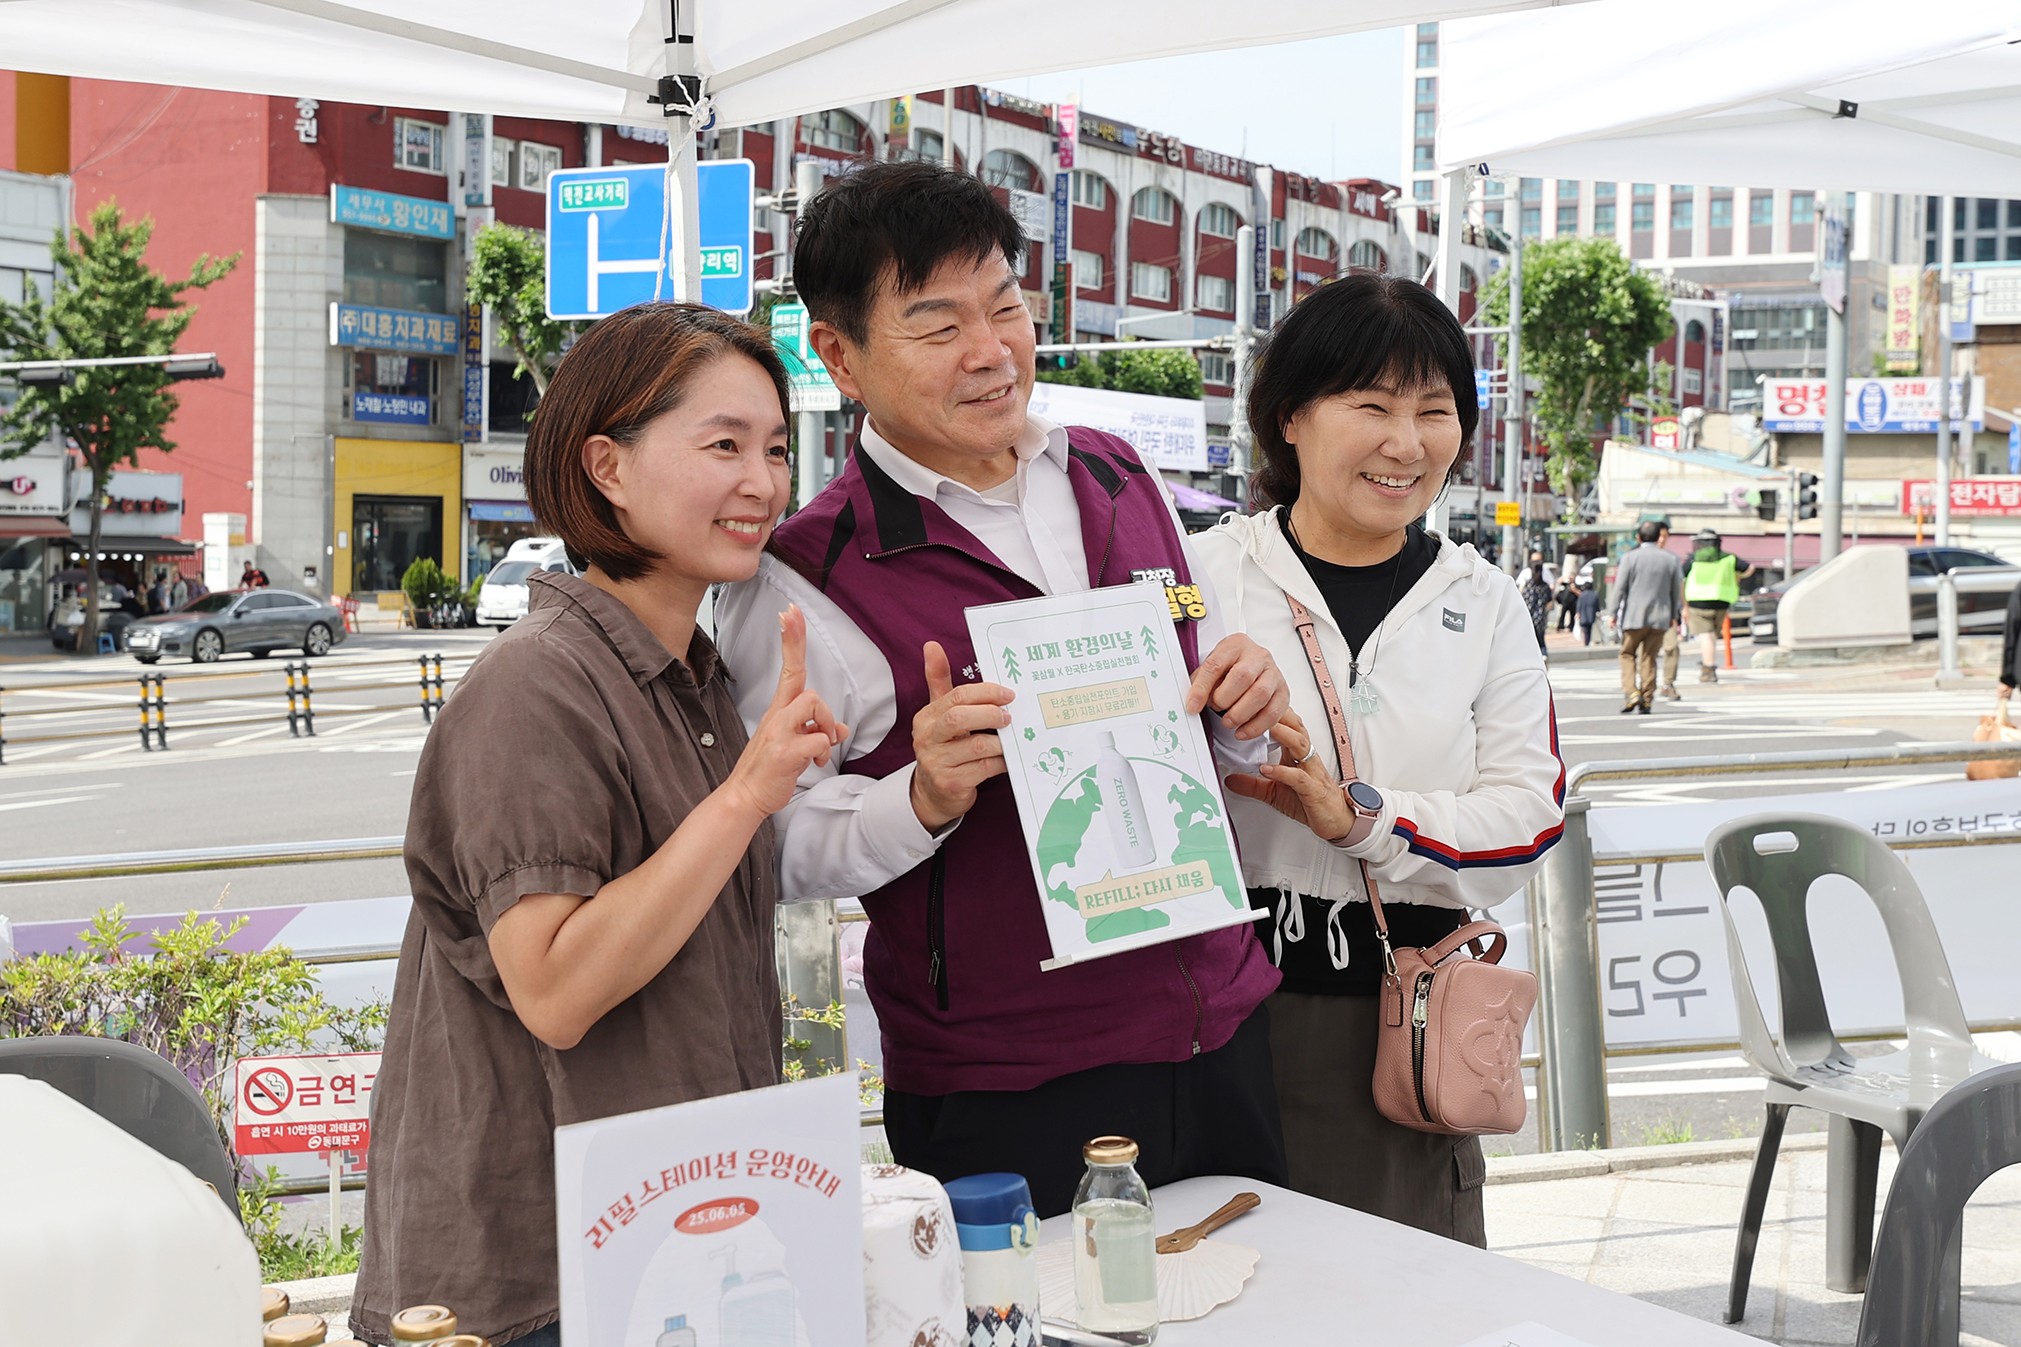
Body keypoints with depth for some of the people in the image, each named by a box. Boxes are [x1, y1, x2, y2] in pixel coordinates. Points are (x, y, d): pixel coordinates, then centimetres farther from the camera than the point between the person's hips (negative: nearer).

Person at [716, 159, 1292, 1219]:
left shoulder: (1119, 480, 9)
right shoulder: (804, 583, -11)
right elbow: (761, 846, -9)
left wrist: (1240, 712, -4)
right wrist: (922, 800, -25)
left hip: (1223, 1039, 6)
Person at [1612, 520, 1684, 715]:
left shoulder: (1630, 558, -5)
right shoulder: (1671, 560, 3)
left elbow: (1620, 588, -4)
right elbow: (1676, 591, 9)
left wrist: (1614, 613, 5)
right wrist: (1673, 615, 19)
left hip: (1634, 616, -2)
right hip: (1659, 617, 2)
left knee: (1627, 655, 8)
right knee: (1649, 658, 9)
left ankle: (1631, 693, -10)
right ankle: (1647, 699, 8)